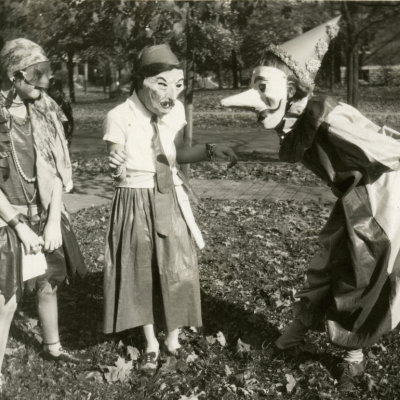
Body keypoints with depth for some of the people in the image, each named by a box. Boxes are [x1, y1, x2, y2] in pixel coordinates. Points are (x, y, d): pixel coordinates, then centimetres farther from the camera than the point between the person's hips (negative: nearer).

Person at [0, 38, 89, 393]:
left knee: (49, 285, 18)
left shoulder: (44, 111, 0)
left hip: (44, 216, 5)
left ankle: (53, 347, 40)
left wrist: (54, 220, -5)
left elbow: (56, 169, 1)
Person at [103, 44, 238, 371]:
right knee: (141, 273, 11)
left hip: (171, 200, 3)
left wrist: (211, 151, -8)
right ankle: (151, 343, 32)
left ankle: (172, 339, 32)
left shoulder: (176, 111, -7)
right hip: (135, 203, -3)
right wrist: (118, 169, -34)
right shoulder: (120, 117, -18)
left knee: (177, 270, 9)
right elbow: (119, 174, -12)